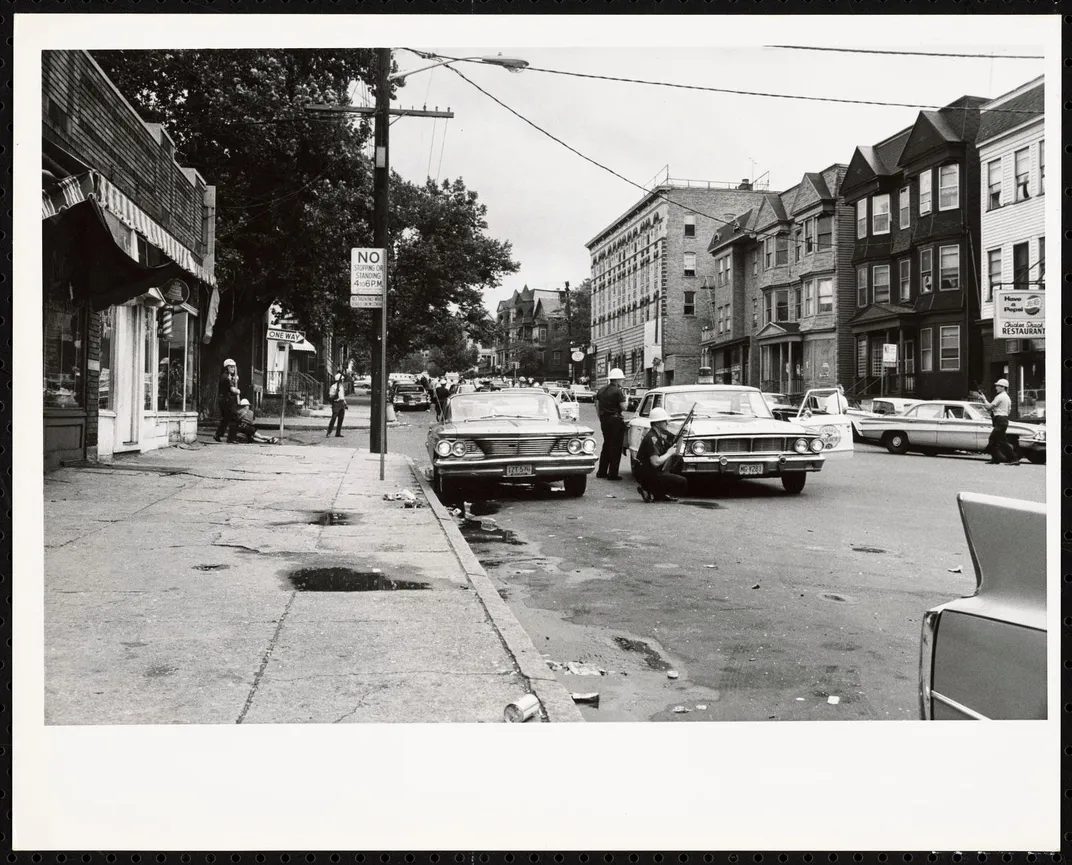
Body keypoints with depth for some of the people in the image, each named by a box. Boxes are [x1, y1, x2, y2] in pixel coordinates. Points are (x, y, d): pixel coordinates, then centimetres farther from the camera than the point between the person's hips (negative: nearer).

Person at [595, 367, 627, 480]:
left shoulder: (601, 390, 9)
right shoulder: (618, 391, -13)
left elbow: (597, 406, 12)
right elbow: (623, 407, -12)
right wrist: (626, 398, 5)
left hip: (604, 420, 7)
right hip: (615, 420, -7)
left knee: (606, 445, 18)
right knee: (615, 447, -1)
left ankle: (601, 472, 19)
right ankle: (612, 474, -1)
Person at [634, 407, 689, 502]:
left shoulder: (662, 433, 9)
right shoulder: (651, 438, -20)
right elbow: (655, 462, -28)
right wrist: (669, 453, -14)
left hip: (651, 471, 10)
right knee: (682, 483, -12)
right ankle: (650, 493, -7)